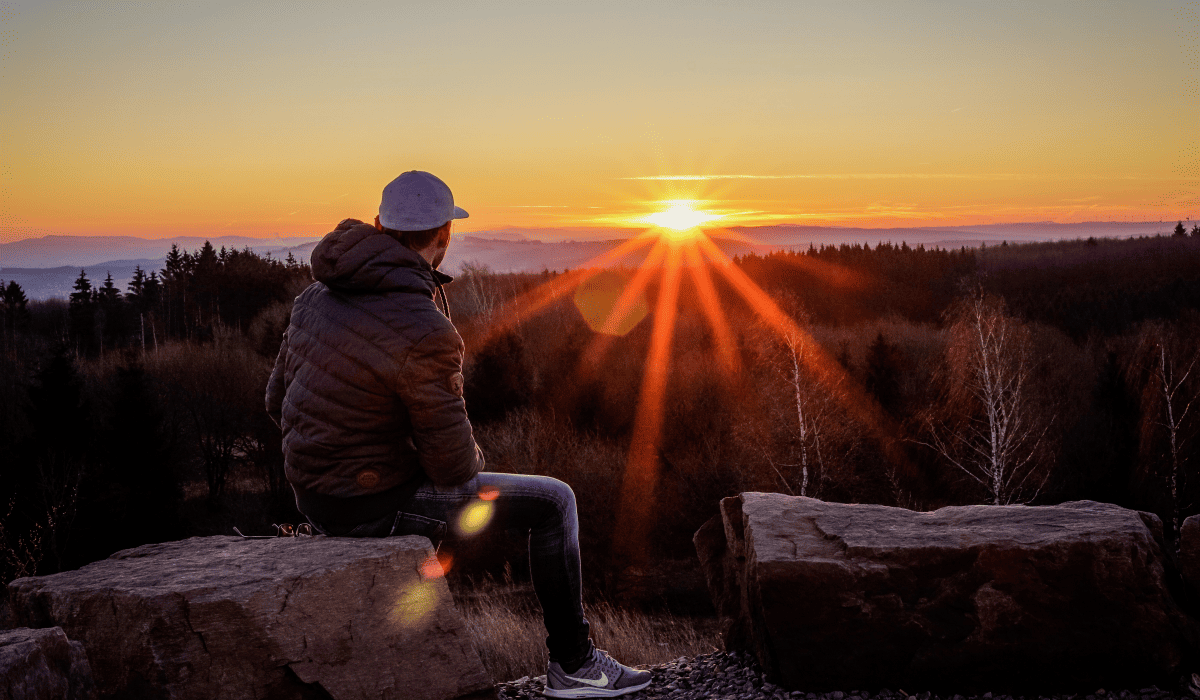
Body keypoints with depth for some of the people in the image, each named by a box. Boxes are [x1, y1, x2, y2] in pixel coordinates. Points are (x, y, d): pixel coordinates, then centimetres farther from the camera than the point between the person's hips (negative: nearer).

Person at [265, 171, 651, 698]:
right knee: (553, 501, 2)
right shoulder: (425, 333, -25)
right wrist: (472, 460, 5)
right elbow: (453, 463, -19)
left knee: (440, 489, 38)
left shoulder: (318, 295, 0)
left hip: (314, 497, 8)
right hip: (375, 506, -8)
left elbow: (279, 401, 10)